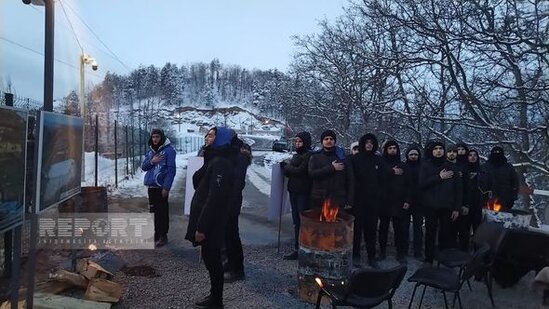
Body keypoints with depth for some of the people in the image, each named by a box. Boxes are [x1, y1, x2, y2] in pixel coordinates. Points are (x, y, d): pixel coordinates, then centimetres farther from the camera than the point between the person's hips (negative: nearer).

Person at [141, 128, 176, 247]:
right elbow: (143, 167, 11)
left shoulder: (169, 150, -10)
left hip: (162, 187, -7)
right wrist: (151, 161, -11)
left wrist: (166, 187, -18)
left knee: (162, 211, 0)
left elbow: (171, 170, -14)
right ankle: (156, 233, 27)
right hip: (151, 186, 7)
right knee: (153, 210, 14)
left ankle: (163, 235, 10)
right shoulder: (150, 151, 12)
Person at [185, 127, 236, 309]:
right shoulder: (214, 160, 15)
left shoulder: (220, 163, -19)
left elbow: (214, 198, -25)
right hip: (209, 222, 10)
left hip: (211, 224, -10)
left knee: (212, 260, 1)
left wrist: (202, 227, -24)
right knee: (211, 259, 16)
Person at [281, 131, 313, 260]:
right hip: (294, 191, 8)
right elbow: (288, 173, 15)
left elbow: (300, 171, -19)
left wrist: (286, 167, -5)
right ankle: (297, 249, 20)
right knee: (296, 222, 12)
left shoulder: (309, 156, -10)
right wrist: (286, 167, -6)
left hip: (304, 193, -8)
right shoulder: (296, 155, 16)